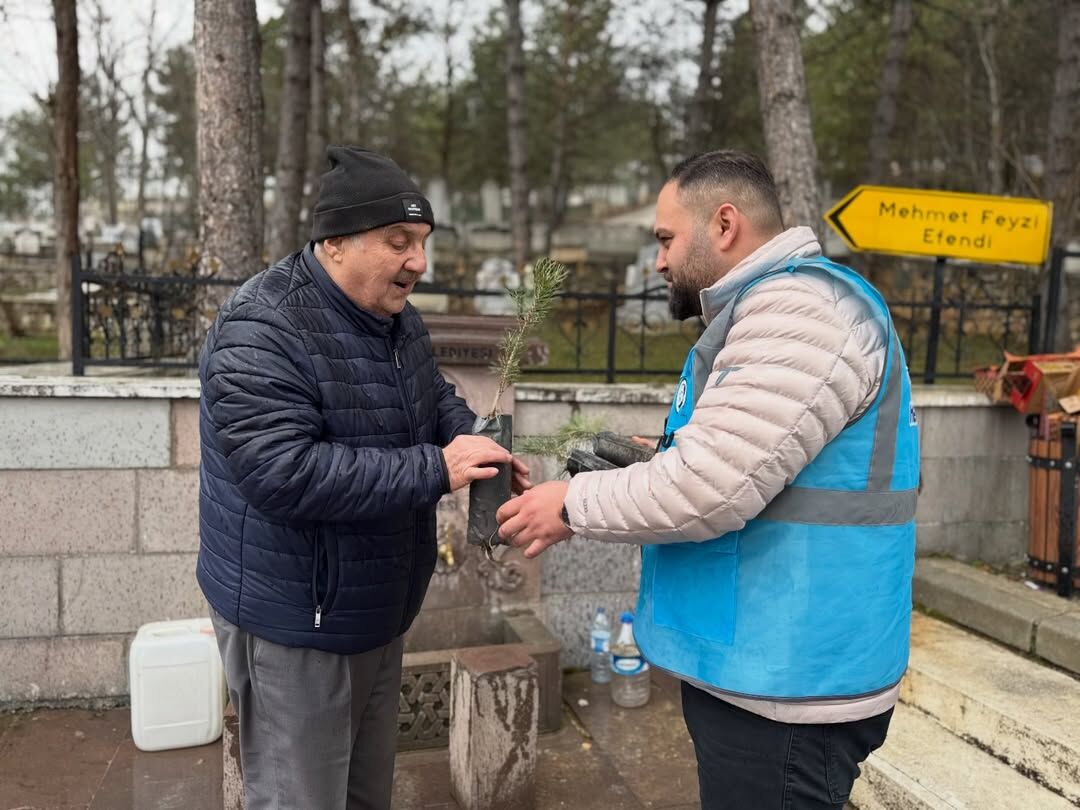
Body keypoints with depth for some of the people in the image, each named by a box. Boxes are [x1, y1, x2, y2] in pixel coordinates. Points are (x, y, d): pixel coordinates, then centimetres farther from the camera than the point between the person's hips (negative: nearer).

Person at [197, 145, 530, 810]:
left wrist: (481, 450, -6)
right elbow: (284, 473, -33)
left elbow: (437, 399, 16)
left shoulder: (395, 316, 4)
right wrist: (435, 470, -32)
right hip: (293, 621, -8)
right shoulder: (262, 332, -24)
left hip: (377, 607, 8)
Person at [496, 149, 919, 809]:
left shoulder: (799, 309, -20)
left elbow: (706, 488, -26)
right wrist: (660, 460, 7)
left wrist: (573, 504, -12)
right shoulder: (769, 312, 15)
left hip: (788, 687, -10)